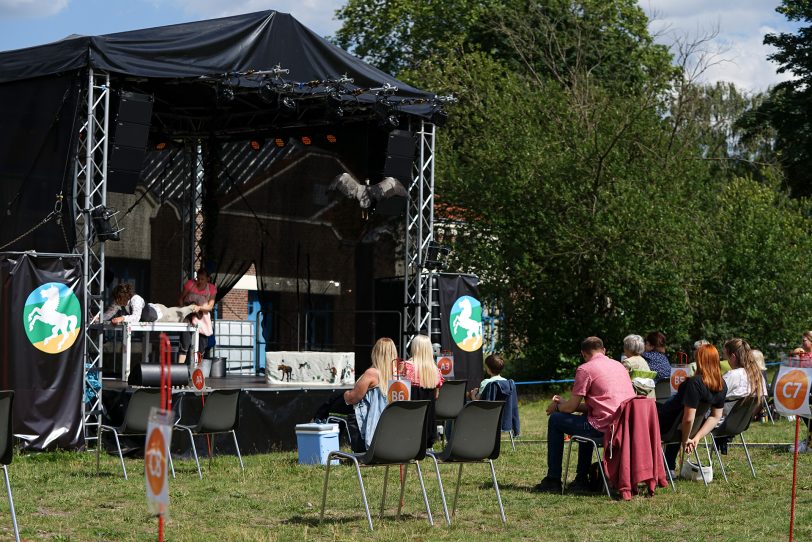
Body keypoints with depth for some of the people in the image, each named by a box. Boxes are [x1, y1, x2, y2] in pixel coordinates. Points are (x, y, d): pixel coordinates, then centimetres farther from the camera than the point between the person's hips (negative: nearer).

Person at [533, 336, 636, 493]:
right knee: (586, 421, 36)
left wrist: (557, 407, 19)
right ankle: (581, 479, 34)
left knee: (555, 420, 9)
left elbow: (571, 407, -3)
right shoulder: (619, 365, 19)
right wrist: (564, 403, 31)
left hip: (604, 427, -8)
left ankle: (553, 481, 11)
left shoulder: (585, 369, -5)